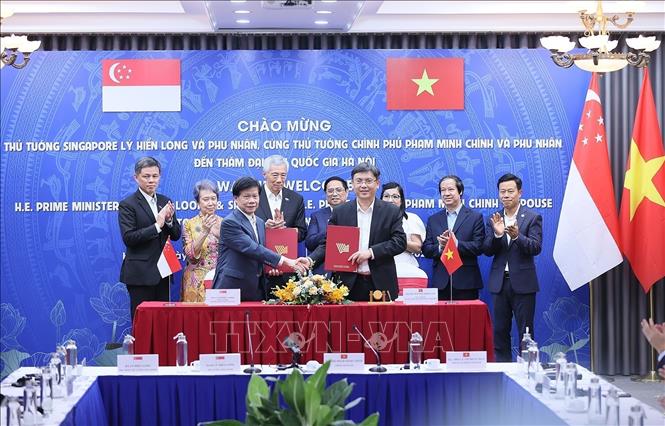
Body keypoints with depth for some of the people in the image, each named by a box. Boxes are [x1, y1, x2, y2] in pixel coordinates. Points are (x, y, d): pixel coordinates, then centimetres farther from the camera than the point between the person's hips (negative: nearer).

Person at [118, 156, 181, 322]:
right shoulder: (127, 205, -5)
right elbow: (128, 238, -15)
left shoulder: (165, 201, 12)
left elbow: (176, 235, 11)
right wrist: (157, 226, -19)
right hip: (140, 274, -5)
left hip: (162, 272, 6)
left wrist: (169, 220, -9)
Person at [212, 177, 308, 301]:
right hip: (232, 288, -7)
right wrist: (284, 260, -25)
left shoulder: (260, 223, 16)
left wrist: (271, 267, 4)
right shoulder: (229, 223, -11)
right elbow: (251, 249, -21)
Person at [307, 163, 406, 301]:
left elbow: (400, 242, -2)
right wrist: (311, 260, -13)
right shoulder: (340, 212, 7)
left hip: (381, 284, 0)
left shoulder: (391, 212, 5)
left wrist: (371, 252, -13)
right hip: (350, 284, 0)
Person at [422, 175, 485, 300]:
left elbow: (478, 247, -6)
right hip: (441, 283, 3)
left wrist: (456, 244, -20)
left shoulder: (475, 217, 4)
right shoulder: (433, 219, 14)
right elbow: (426, 250, 7)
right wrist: (440, 247, -14)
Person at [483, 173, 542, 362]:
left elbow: (536, 247, -12)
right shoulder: (494, 219, 9)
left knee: (525, 332, 0)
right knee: (500, 332, 7)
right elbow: (487, 250, 1)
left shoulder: (532, 217, -2)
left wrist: (517, 236, -29)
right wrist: (497, 234, -18)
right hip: (499, 282, 4)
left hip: (522, 283, -4)